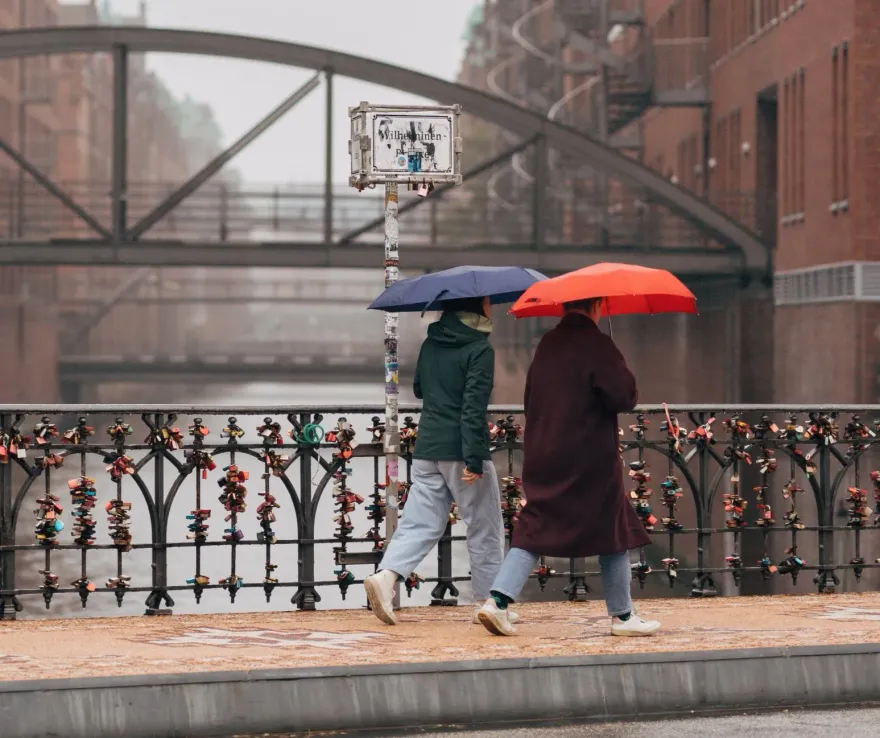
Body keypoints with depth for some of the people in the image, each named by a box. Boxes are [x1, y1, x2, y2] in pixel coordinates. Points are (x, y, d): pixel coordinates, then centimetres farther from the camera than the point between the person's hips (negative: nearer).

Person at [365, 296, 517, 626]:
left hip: (426, 449, 6)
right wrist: (473, 459, -20)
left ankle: (386, 575, -15)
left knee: (420, 522, 6)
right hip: (460, 451, -6)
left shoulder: (430, 344, 10)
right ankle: (487, 601, 12)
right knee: (485, 528, 6)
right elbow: (474, 407, -18)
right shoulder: (479, 349, -11)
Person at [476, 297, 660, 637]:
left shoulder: (547, 344, 9)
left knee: (533, 530, 7)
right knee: (613, 533, 8)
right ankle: (622, 615, 16)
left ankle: (497, 599, -9)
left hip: (541, 457, 6)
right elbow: (624, 397, -16)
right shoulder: (596, 344, -13)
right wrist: (624, 383, 4)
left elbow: (531, 397, 17)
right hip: (589, 459, -6)